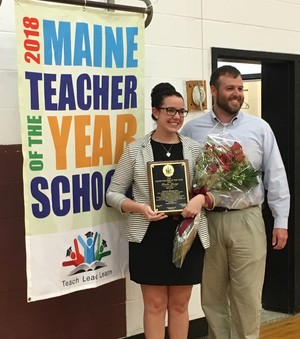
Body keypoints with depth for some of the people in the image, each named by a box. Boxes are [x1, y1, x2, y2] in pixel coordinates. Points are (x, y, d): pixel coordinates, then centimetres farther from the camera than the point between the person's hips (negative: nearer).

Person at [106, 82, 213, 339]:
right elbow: (113, 193, 1)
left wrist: (201, 199, -15)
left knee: (180, 304, 12)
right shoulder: (135, 149, -2)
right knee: (155, 305, 6)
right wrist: (140, 208, -17)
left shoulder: (195, 149, 4)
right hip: (149, 237, -2)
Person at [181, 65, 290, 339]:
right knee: (212, 295, 11)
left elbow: (276, 176, 4)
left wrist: (281, 221, 1)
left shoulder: (260, 128, 4)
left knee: (247, 295, 4)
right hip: (207, 221, 1)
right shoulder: (192, 130, 4)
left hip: (247, 221, 0)